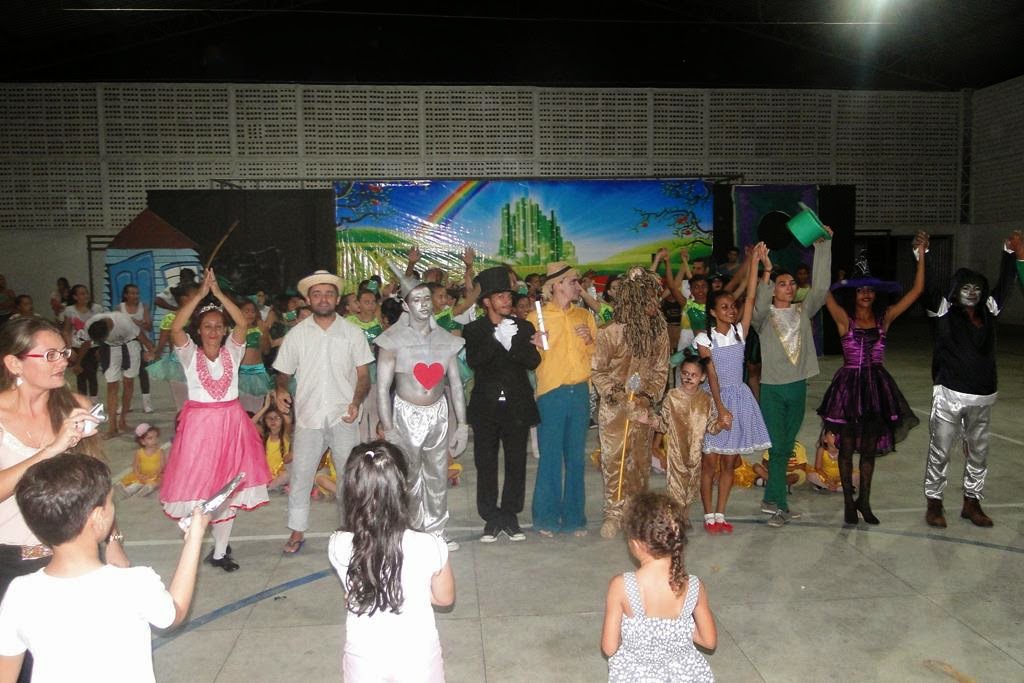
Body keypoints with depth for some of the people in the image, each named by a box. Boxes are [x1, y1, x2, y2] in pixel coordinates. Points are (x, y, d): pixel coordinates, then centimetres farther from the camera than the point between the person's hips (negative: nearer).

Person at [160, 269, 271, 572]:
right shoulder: (190, 353, -1)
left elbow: (242, 323, -13)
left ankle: (220, 551, 18)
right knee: (196, 483, -1)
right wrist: (201, 293, -19)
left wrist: (218, 292, -14)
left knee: (229, 485, 6)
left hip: (230, 422, 2)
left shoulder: (232, 351, 3)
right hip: (199, 423, -2)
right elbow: (176, 328, -19)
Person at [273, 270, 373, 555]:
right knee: (299, 477, 7)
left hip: (343, 417, 0)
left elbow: (363, 375, 2)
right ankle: (297, 532, 24)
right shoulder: (297, 334, 3)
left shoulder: (353, 332, 2)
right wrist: (281, 390, -12)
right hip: (308, 417, 1)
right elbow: (283, 372, 10)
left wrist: (356, 401, -15)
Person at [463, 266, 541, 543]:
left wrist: (512, 342, -17)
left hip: (517, 406, 1)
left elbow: (533, 362, -4)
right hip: (486, 406, -1)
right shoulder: (474, 330, 2)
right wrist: (498, 337, -21)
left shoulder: (523, 328, 7)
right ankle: (491, 517, 13)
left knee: (516, 463, 5)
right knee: (486, 463, 2)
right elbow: (473, 361, -14)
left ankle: (510, 515, 17)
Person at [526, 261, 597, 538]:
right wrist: (535, 346, -21)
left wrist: (590, 341, -3)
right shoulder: (537, 317, 0)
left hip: (580, 392, 4)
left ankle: (574, 517, 18)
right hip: (551, 393, -4)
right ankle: (547, 518, 11)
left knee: (576, 457, 8)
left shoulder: (585, 316, 13)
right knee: (550, 457, 0)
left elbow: (597, 354, 16)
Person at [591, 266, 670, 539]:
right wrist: (617, 396, -13)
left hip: (643, 405, 3)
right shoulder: (611, 332, -12)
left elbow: (660, 371, 6)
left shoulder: (659, 332, 0)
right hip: (614, 406, -3)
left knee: (641, 460, 9)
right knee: (614, 460, -1)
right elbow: (597, 370, -6)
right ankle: (614, 513, 10)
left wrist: (649, 396, -8)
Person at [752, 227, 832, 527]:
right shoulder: (765, 316, -4)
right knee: (777, 447, -5)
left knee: (786, 448, 11)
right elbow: (760, 305, -27)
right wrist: (767, 270, -36)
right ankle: (780, 506, 1)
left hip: (798, 387, 5)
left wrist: (823, 246, -12)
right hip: (772, 389, -4)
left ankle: (771, 499, 23)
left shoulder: (802, 311, 6)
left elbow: (820, 287, -6)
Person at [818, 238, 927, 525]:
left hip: (877, 386, 3)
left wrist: (921, 256, -6)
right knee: (847, 447, 8)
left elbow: (916, 291, 0)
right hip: (849, 385, -3)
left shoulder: (885, 317, 2)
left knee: (870, 448, 13)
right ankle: (849, 502, 22)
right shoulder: (844, 318, -8)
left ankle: (864, 500, 27)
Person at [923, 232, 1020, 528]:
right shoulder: (944, 312, -4)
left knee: (978, 452, 13)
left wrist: (1010, 252, 11)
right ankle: (934, 503, 12)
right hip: (950, 395, -5)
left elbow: (1004, 285, 15)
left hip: (983, 397, 5)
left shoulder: (988, 312, 9)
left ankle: (972, 502, 26)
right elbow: (928, 286, -12)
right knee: (940, 451, 1)